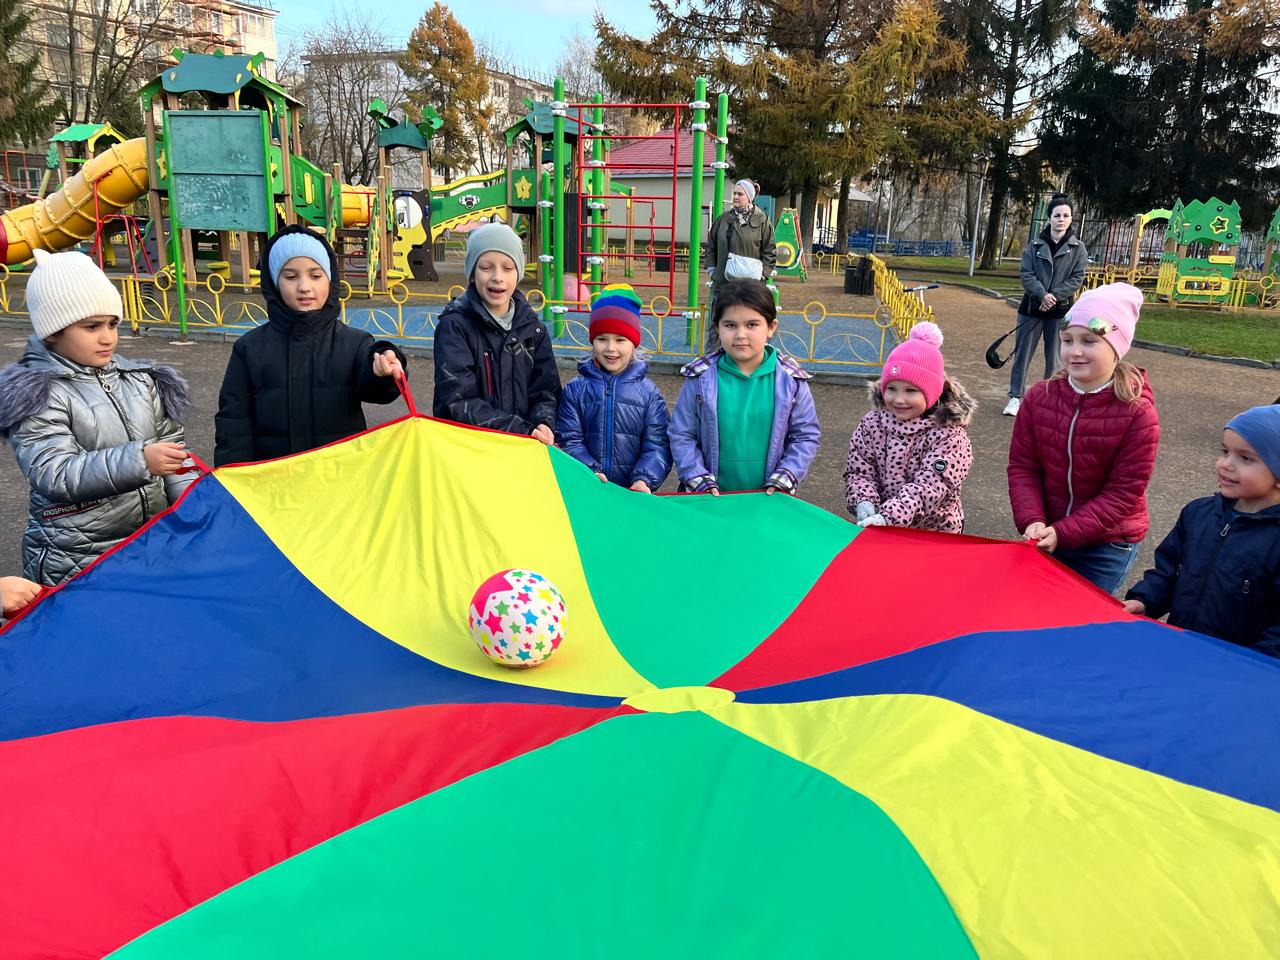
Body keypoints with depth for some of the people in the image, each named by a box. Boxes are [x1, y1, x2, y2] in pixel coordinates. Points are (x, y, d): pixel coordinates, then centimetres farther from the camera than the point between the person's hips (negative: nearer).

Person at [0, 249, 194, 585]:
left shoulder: (141, 379, 9)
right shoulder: (36, 395, -9)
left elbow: (171, 446, 14)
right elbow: (54, 475, -21)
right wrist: (138, 461, -34)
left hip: (156, 545, 5)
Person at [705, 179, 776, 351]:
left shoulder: (762, 220, -2)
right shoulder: (724, 218, 7)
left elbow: (770, 252, 0)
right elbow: (711, 246, 15)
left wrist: (762, 274, -6)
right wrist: (712, 269, 8)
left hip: (749, 284, -3)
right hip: (722, 281, 3)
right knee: (716, 325, 8)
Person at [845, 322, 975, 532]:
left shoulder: (948, 434, -11)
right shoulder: (872, 423, 1)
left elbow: (931, 485, -20)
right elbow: (858, 470, 2)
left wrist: (889, 517, -31)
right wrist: (864, 503, -18)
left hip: (935, 530, -3)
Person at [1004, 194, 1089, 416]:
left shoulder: (1078, 248, 2)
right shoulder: (1035, 246, 2)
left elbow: (1077, 279, -3)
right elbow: (1026, 274, -4)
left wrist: (1054, 295, -16)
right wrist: (1042, 295, -18)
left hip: (1061, 309, 0)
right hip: (1032, 307, 1)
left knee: (1055, 357, 4)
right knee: (1022, 352, 1)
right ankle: (1016, 396, 8)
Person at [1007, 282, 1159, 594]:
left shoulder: (1138, 415, -16)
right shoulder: (1039, 397, -5)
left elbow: (1123, 494, -16)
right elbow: (1022, 467, -4)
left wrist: (1064, 533, -23)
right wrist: (1032, 521, -19)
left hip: (1107, 545, -3)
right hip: (1046, 536, 3)